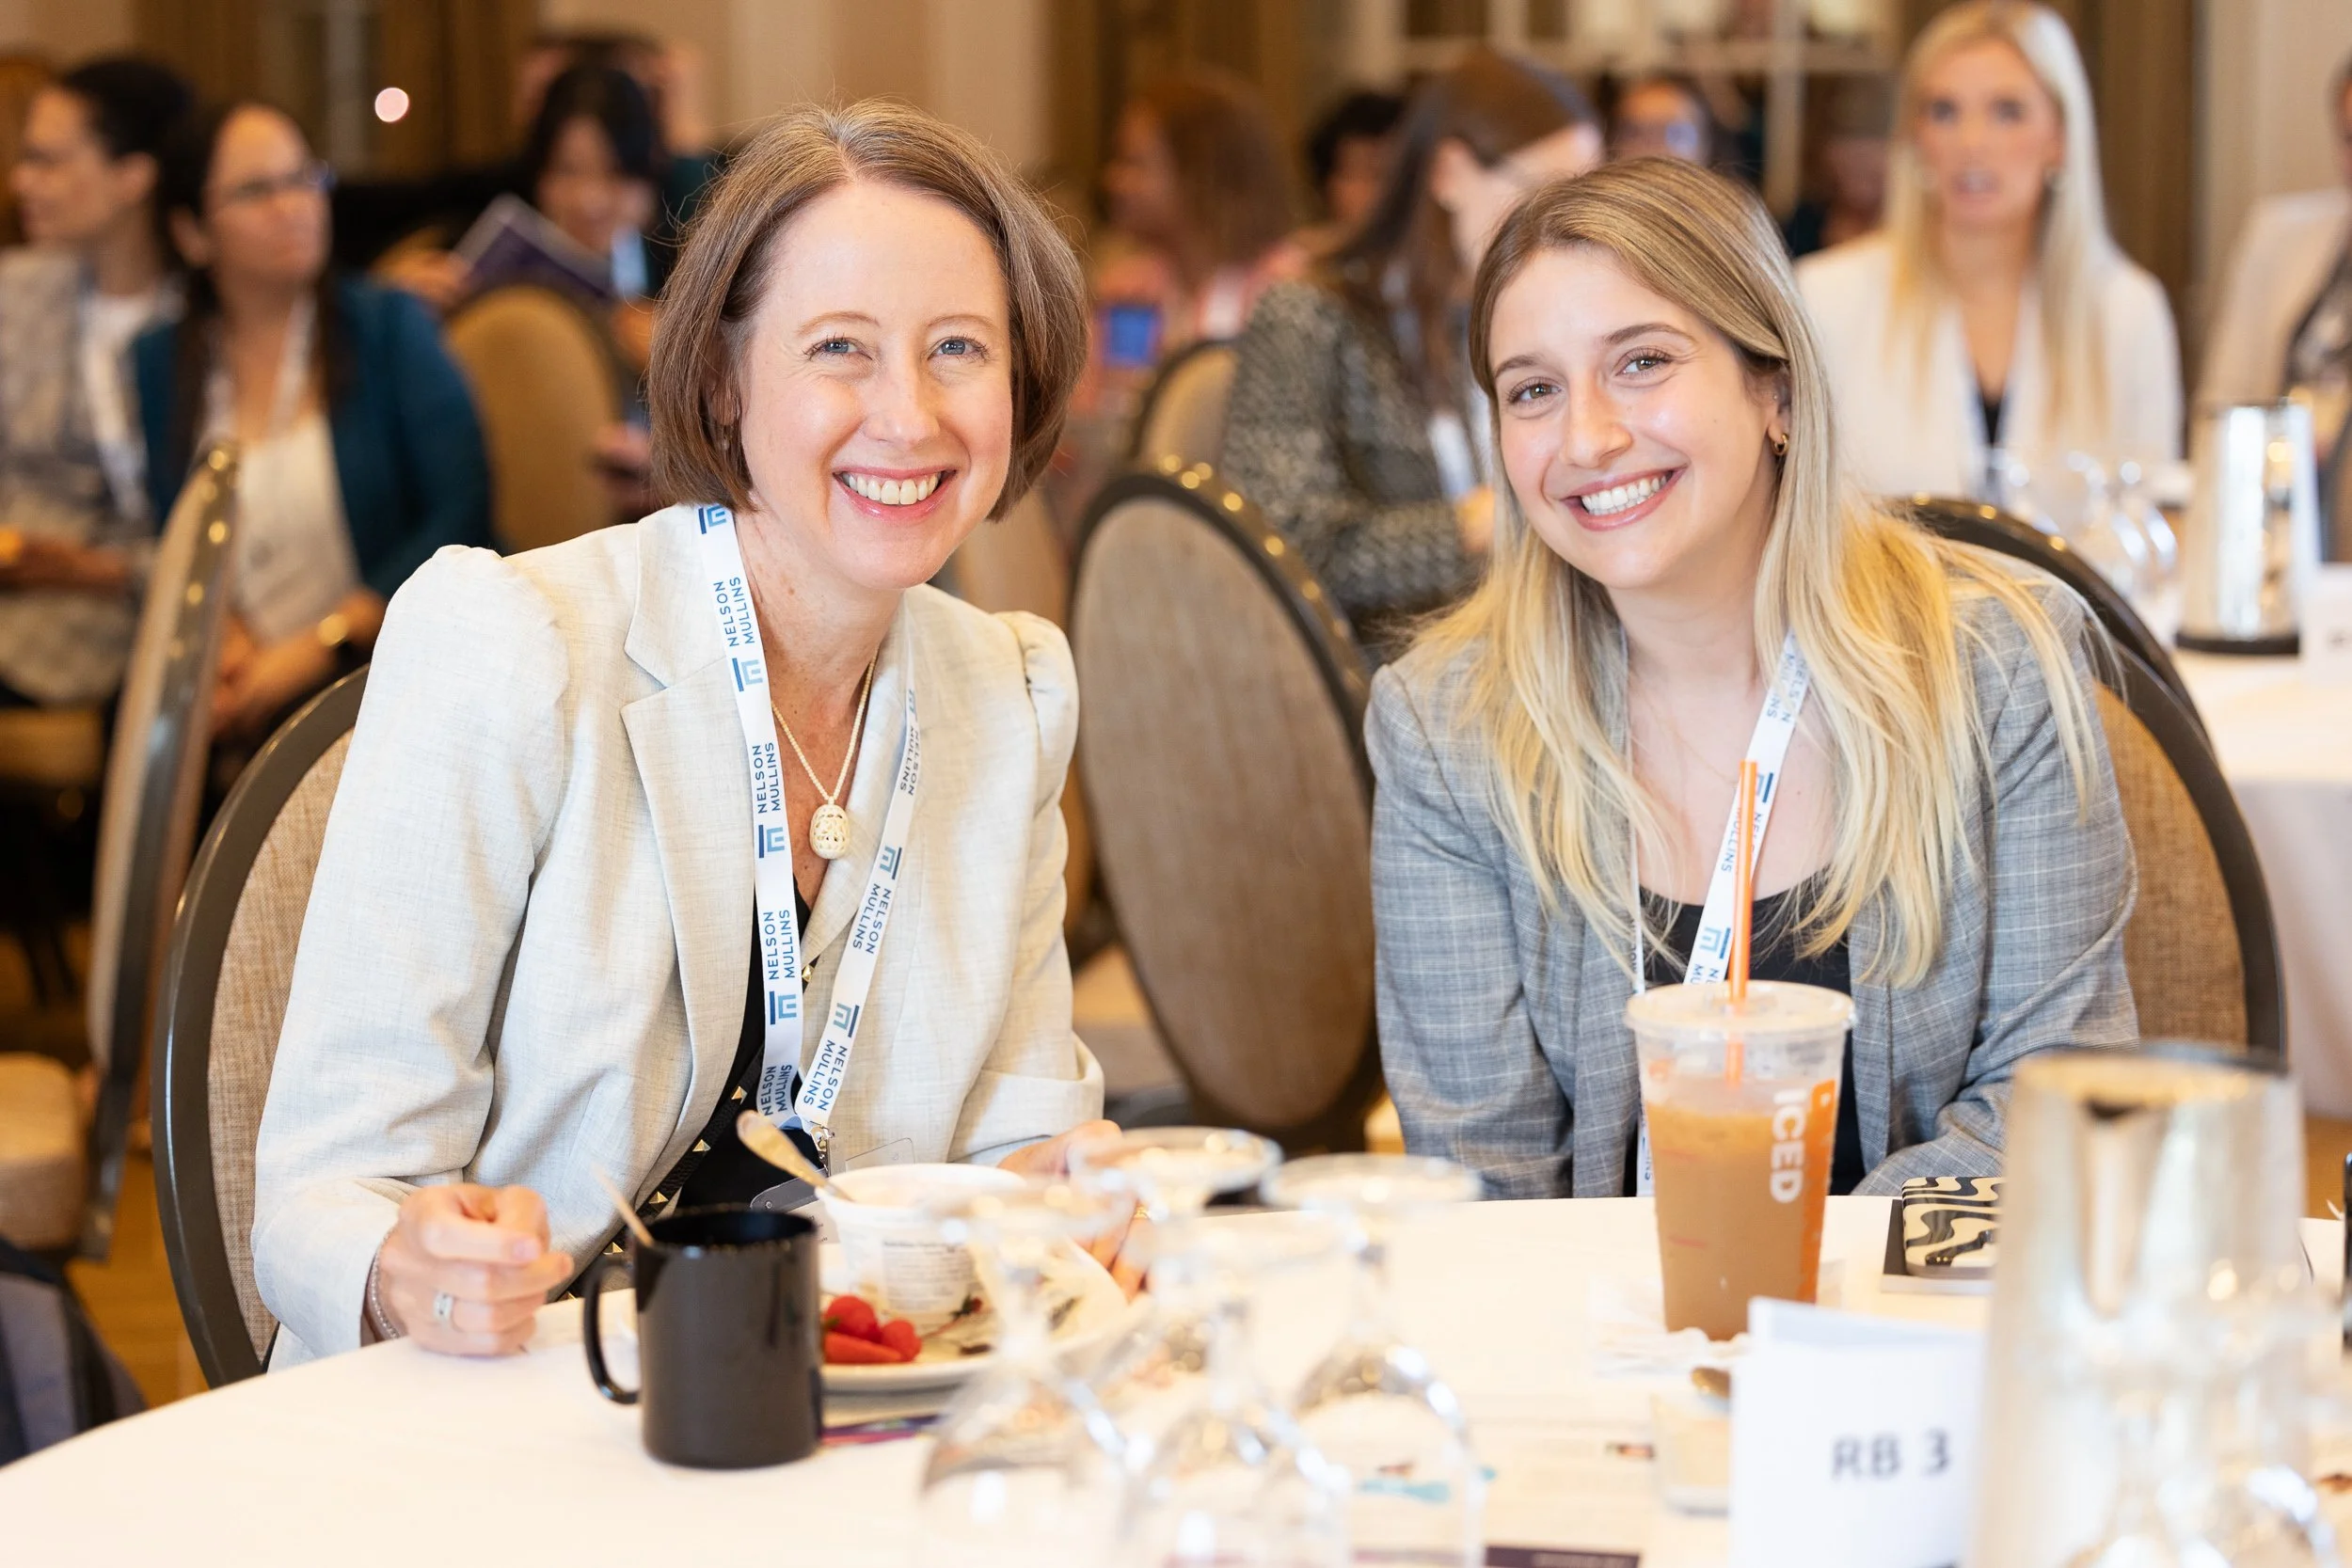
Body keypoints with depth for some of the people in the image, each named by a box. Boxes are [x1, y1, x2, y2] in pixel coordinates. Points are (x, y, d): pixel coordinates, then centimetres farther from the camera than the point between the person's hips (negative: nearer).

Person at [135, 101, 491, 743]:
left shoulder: (389, 324, 5)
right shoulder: (158, 364, 13)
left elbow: (461, 514, -3)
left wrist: (324, 645, -11)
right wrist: (222, 641, -10)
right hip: (238, 695, 3)